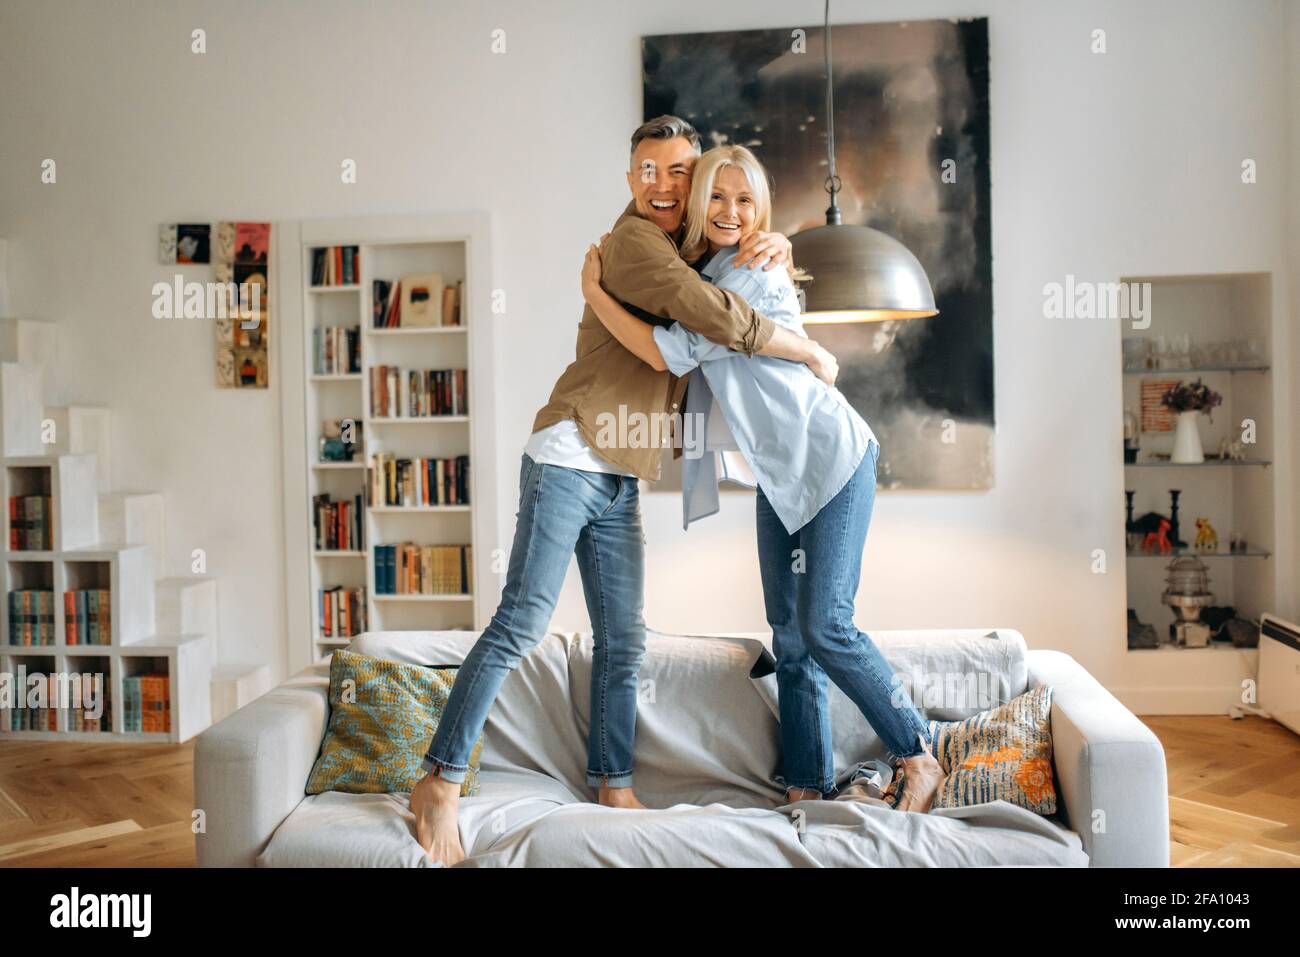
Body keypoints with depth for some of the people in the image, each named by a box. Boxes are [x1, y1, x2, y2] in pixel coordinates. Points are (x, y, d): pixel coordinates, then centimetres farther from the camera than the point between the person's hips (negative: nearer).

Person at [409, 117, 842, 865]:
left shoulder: (690, 250, 17)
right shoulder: (634, 241, -10)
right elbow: (723, 320, -21)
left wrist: (775, 248, 2)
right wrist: (813, 355, -8)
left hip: (621, 479, 8)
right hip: (569, 460, -8)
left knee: (624, 640, 9)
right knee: (523, 621, -10)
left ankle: (614, 784, 20)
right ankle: (441, 782, -2)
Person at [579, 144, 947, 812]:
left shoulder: (753, 278, -18)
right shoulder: (704, 271, 9)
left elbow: (667, 353, -21)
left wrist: (592, 291, -12)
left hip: (831, 460, -8)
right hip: (779, 474, 9)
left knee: (824, 626, -12)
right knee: (788, 635, 6)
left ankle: (917, 759, 6)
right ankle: (808, 787, 13)